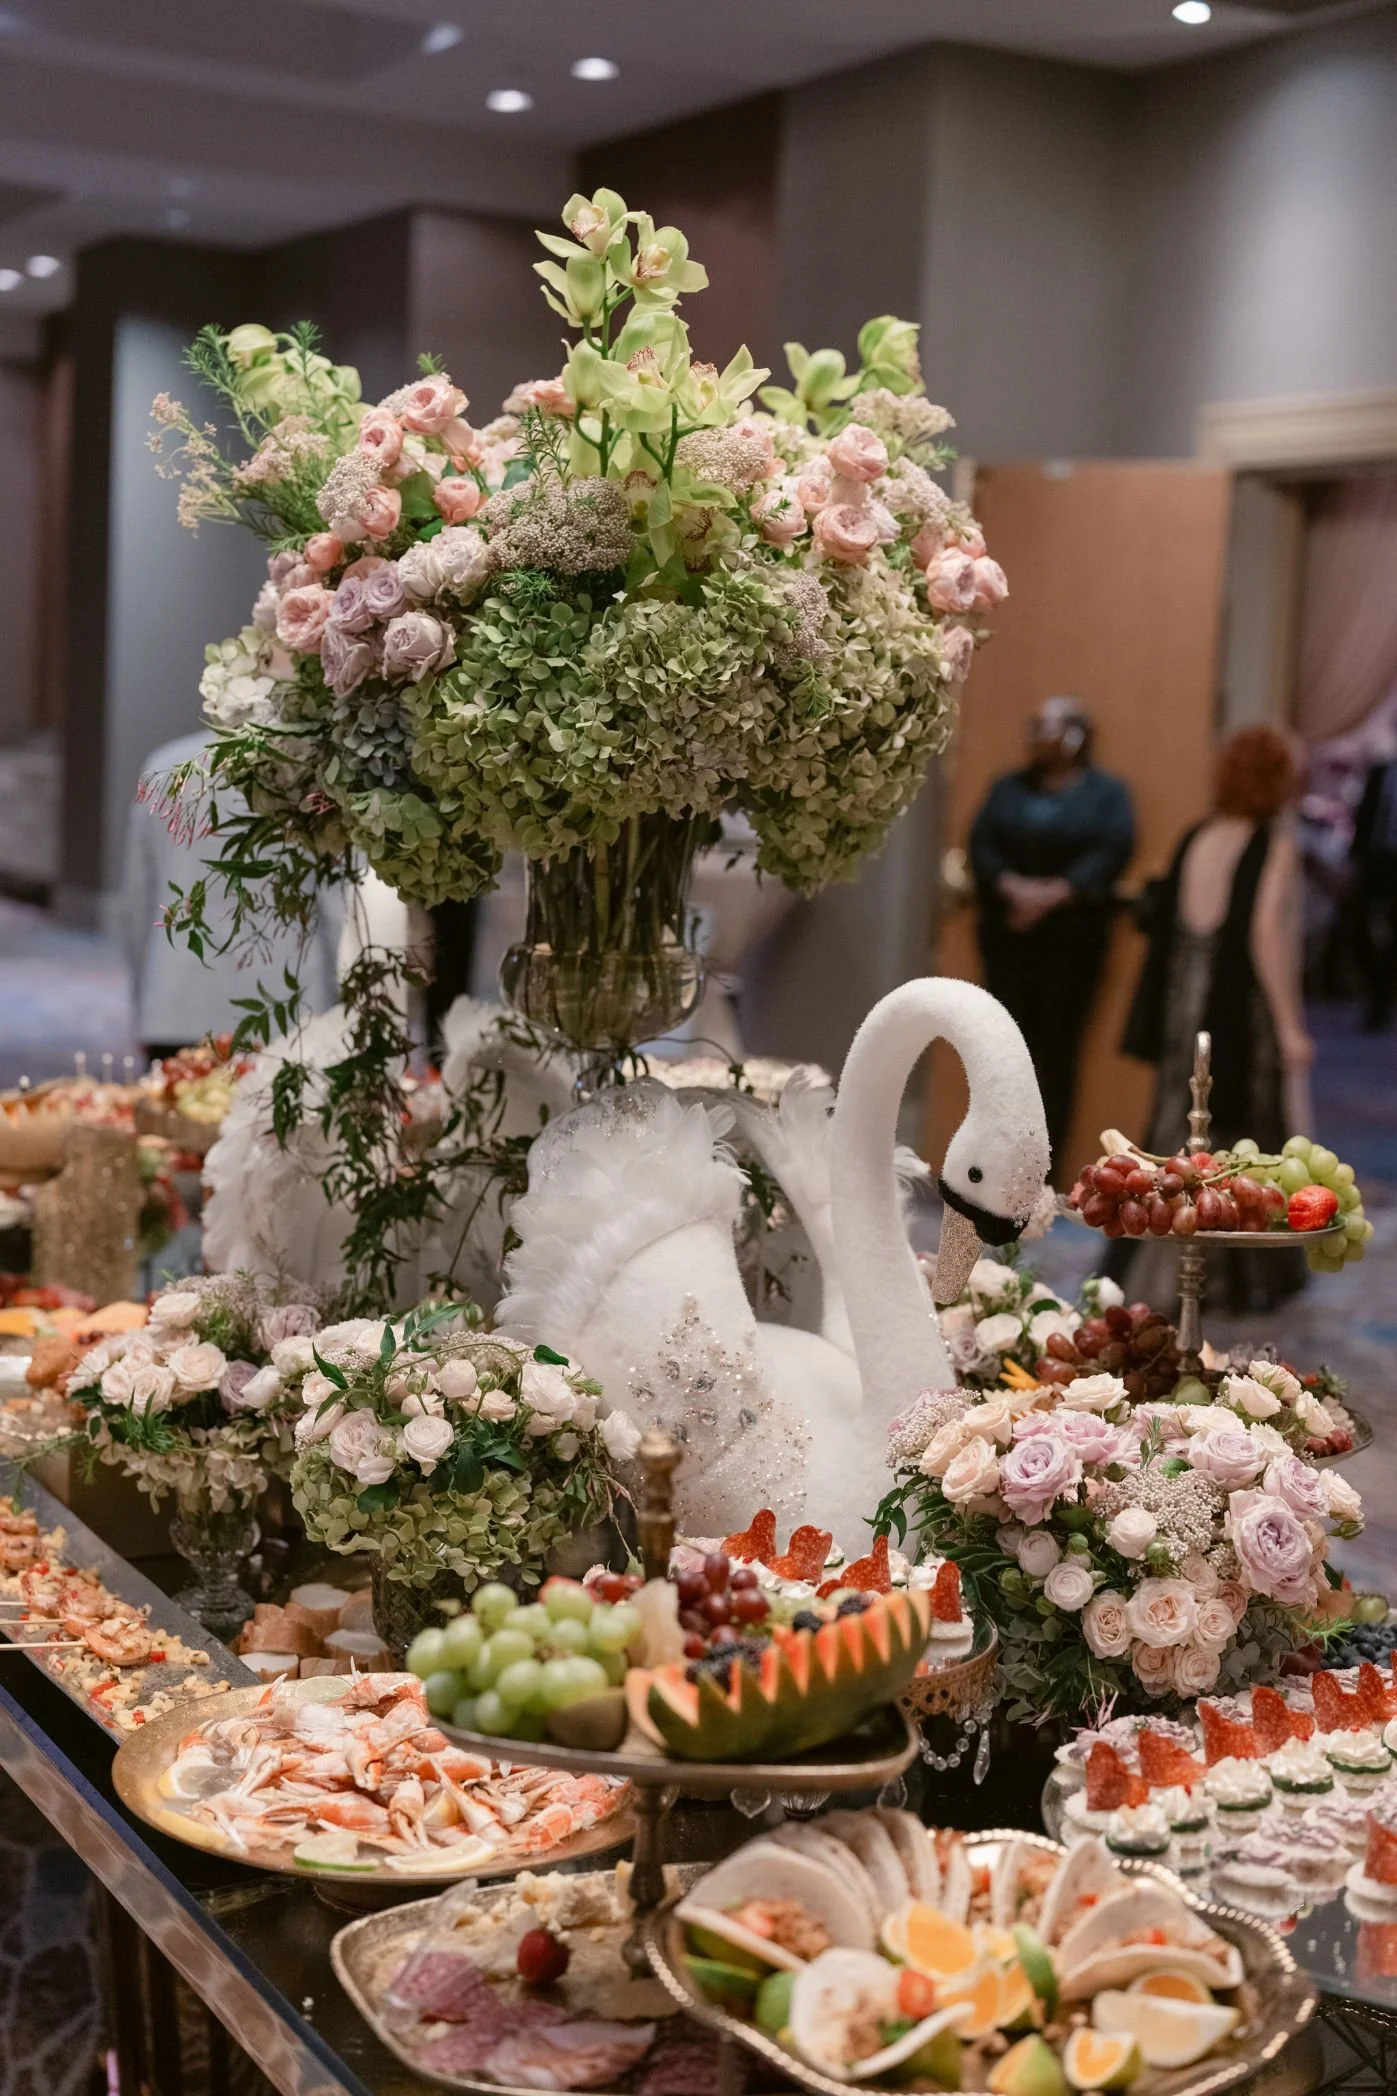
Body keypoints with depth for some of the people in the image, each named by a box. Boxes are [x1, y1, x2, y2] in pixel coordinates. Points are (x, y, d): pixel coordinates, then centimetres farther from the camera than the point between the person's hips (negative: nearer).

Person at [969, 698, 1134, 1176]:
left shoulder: (1107, 792, 5)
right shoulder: (1009, 788, 16)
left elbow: (1111, 853, -8)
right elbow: (981, 842, 5)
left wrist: (1053, 894, -19)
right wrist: (1012, 887, -14)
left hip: (1072, 935, -3)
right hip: (1006, 931, 3)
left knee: (1055, 1047, -4)